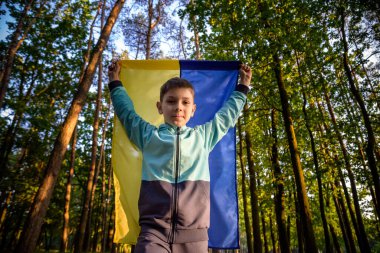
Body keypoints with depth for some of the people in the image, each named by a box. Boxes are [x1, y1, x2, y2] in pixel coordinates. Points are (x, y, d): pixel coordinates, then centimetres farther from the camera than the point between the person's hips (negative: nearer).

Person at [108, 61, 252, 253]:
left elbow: (228, 114, 28)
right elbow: (126, 112, 27)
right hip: (153, 230, -1)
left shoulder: (203, 136, 16)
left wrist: (243, 86, 38)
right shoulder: (149, 136, 14)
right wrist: (115, 82, 37)